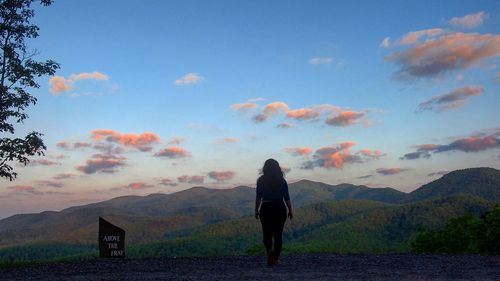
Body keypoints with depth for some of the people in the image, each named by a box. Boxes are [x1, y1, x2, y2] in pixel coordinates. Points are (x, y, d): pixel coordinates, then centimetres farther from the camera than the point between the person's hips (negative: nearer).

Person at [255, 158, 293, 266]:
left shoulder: (261, 180, -2)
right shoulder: (282, 181, 2)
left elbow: (258, 197, -6)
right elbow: (287, 197, 0)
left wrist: (256, 210, -2)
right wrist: (290, 210, 6)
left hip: (266, 209, -1)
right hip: (280, 209, 1)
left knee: (267, 234, 7)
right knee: (278, 235, 10)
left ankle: (270, 250, -21)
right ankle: (275, 259, 11)